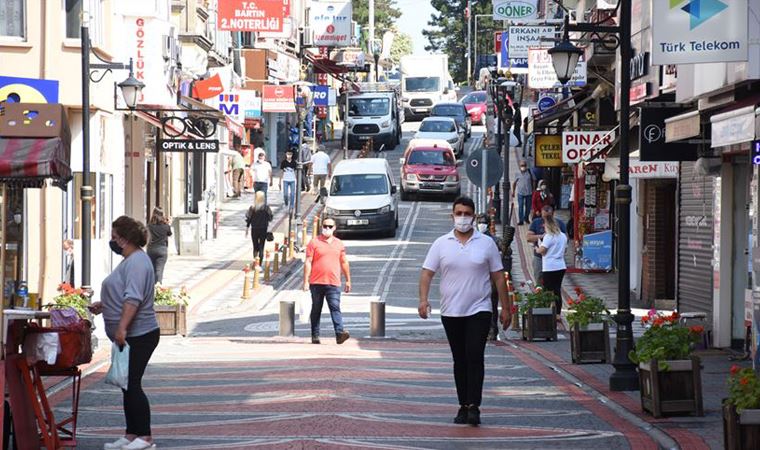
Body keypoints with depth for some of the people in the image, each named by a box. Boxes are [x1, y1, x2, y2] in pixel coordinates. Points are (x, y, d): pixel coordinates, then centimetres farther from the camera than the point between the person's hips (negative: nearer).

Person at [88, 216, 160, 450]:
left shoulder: (137, 262, -17)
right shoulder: (130, 260, 17)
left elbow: (133, 299, -27)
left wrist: (122, 328, -31)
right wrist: (103, 305, 19)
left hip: (138, 336, -11)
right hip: (129, 336, 11)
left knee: (131, 385, -9)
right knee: (127, 386, 13)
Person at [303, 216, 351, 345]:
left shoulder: (339, 244, 12)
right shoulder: (314, 243, 2)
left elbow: (344, 263, 19)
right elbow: (308, 262, -1)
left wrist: (348, 280, 19)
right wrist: (306, 281, -8)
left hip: (333, 283, 1)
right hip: (316, 282, -1)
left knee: (335, 308, -13)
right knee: (316, 310, 7)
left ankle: (339, 334, -25)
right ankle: (315, 336, 12)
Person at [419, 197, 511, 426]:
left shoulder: (486, 243, 4)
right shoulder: (441, 244, 6)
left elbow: (498, 277, 7)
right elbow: (427, 273, 2)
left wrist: (505, 308, 4)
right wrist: (423, 299, -14)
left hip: (479, 310, -2)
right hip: (451, 312, 2)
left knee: (475, 356, -13)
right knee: (460, 360, 8)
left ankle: (474, 407, -16)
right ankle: (463, 406, 15)